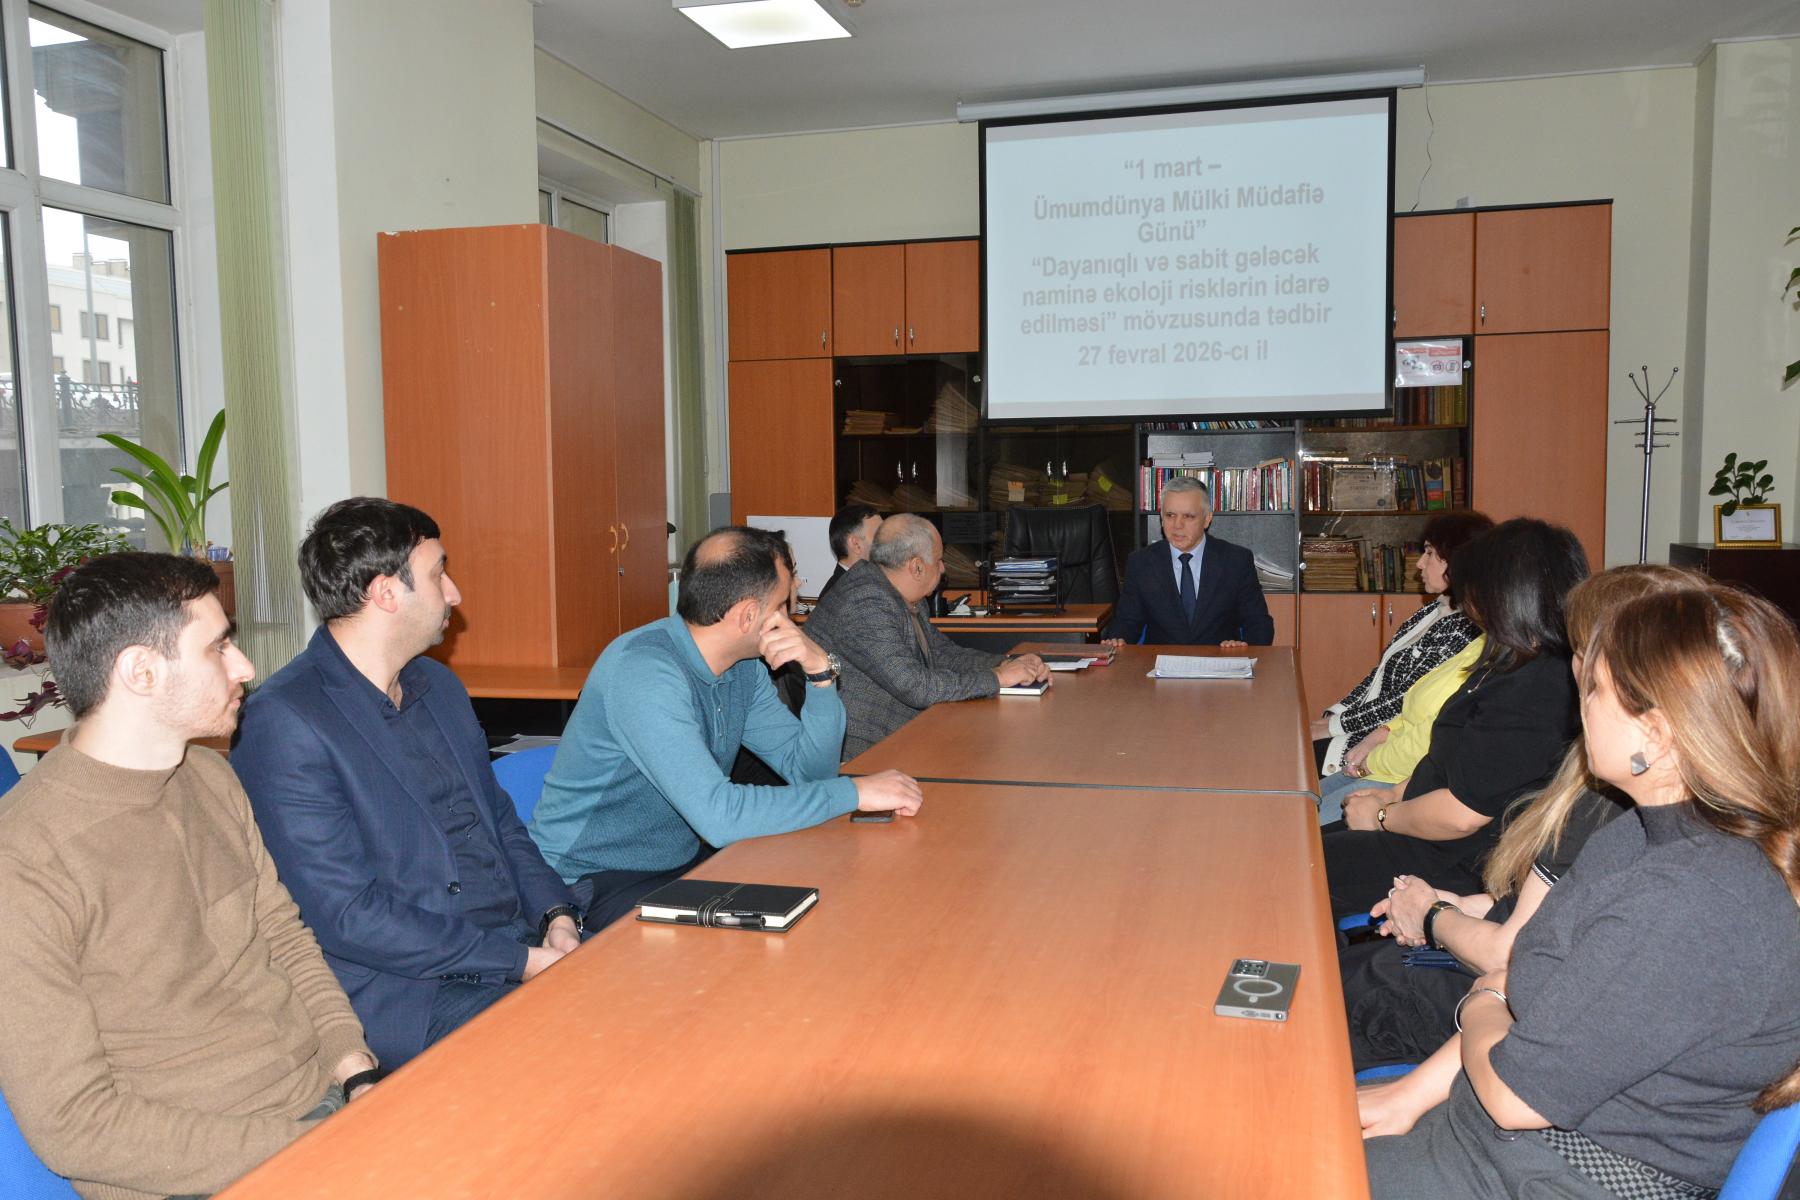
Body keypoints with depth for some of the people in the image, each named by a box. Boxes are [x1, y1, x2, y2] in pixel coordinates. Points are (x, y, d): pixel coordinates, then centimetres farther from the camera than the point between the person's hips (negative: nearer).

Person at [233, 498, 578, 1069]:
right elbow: (346, 914, -17)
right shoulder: (283, 723, -12)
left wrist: (556, 915, 1)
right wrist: (522, 962, -17)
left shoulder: (438, 684, 15)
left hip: (525, 946, 8)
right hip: (414, 993, -8)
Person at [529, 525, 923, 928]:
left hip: (683, 858, 9)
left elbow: (809, 768, 4)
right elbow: (718, 816, -36)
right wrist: (854, 792, -27)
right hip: (592, 880, -8)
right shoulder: (644, 671, -27)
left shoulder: (743, 665, 1)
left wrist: (821, 673, -13)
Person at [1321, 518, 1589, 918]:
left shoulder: (1533, 693, -28)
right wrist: (1396, 794, 10)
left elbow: (1460, 815, -25)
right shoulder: (1522, 666, 7)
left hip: (1462, 869, -10)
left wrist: (1382, 815, -9)